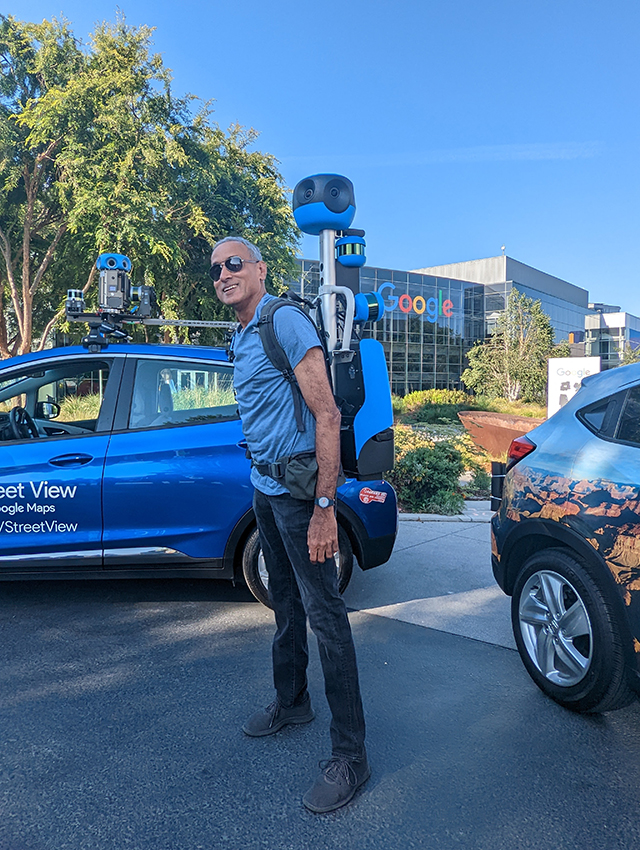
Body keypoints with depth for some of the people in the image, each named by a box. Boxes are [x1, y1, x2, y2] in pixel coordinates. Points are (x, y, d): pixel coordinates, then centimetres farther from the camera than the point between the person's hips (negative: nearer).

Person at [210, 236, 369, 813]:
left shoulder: (286, 322, -15)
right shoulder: (241, 339, 14)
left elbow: (327, 415, -21)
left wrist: (324, 507, -25)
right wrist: (263, 480, 13)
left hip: (299, 489, -9)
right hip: (264, 486, 9)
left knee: (325, 615, -4)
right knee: (285, 603, 21)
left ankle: (350, 756, 8)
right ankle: (291, 702, 40)